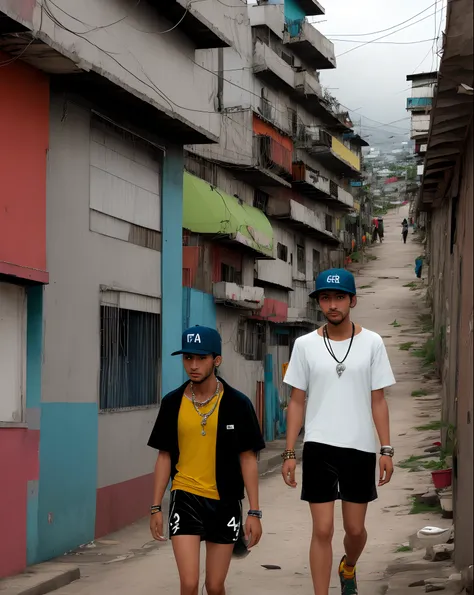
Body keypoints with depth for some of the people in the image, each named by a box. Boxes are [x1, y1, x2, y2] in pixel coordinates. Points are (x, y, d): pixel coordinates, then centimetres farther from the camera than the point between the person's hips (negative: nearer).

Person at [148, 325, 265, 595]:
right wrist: (156, 507, 4)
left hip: (225, 501, 0)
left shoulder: (237, 404, -5)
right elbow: (164, 456, 6)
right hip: (185, 498, 0)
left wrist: (254, 512, -4)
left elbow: (248, 459, -2)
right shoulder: (173, 403, -1)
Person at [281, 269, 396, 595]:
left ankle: (348, 569, 44)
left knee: (355, 528, 12)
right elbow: (297, 402, 4)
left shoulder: (372, 342, 0)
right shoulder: (305, 345, 0)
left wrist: (386, 450, -2)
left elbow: (378, 401, 3)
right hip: (318, 447, -1)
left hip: (360, 448, 1)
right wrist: (290, 453, 0)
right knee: (323, 530, -3)